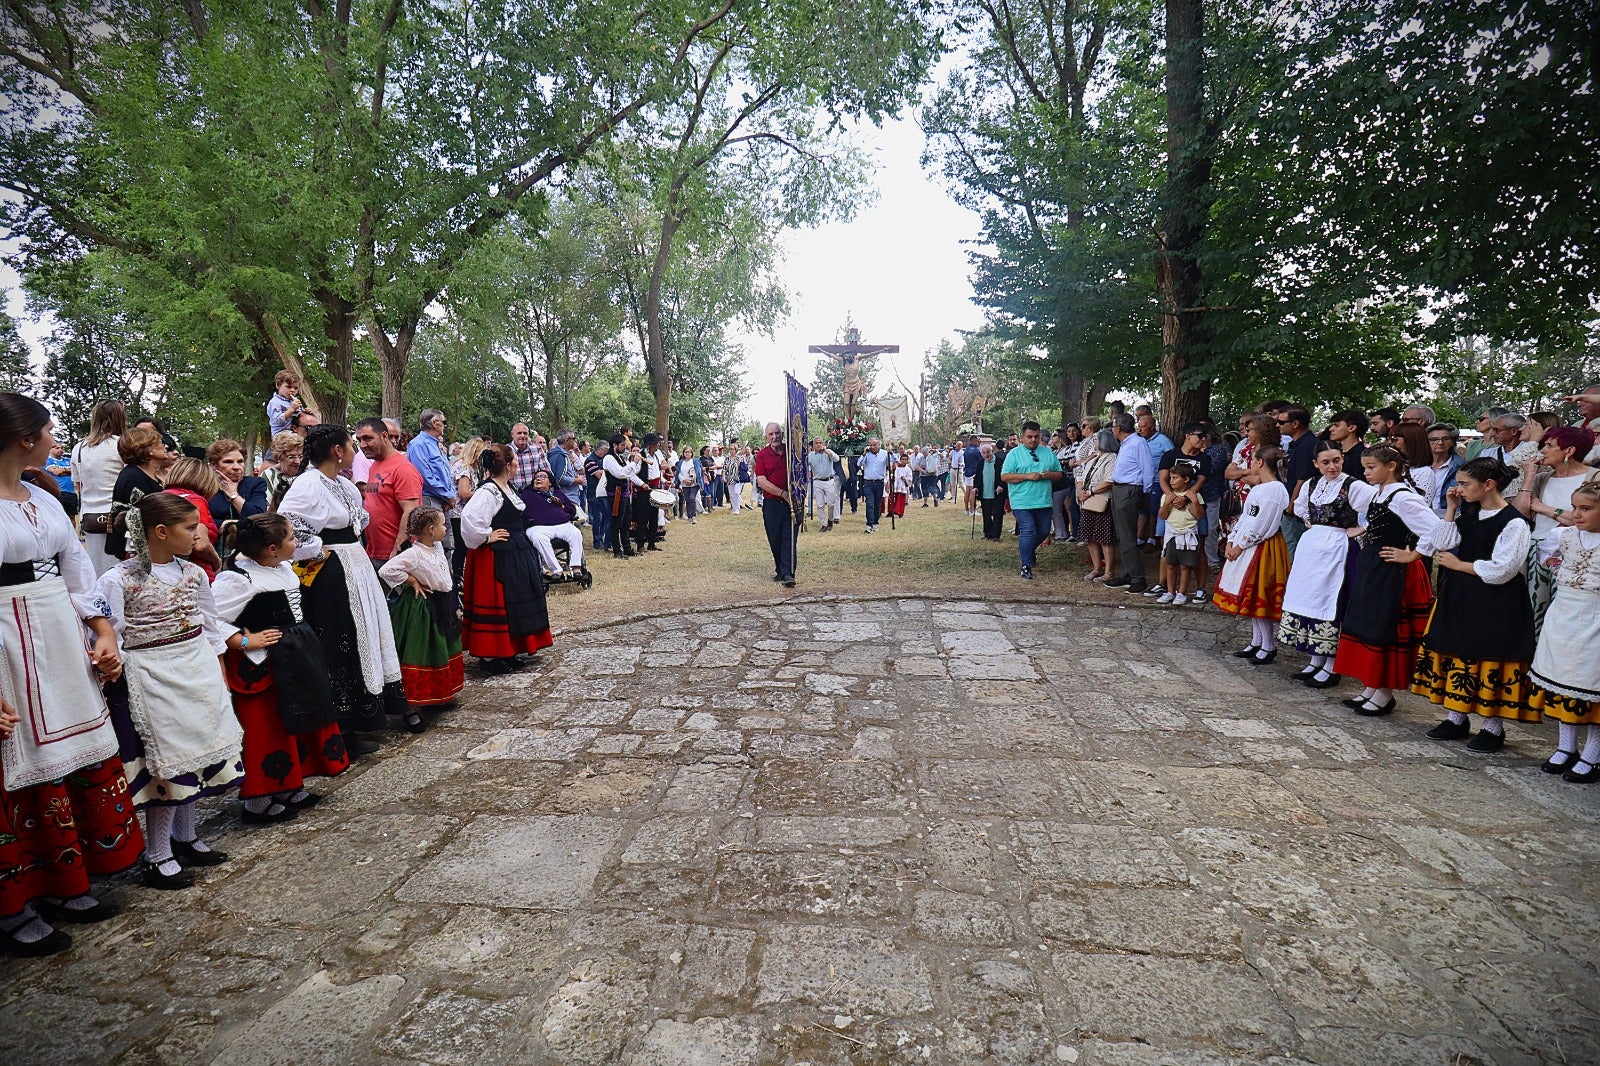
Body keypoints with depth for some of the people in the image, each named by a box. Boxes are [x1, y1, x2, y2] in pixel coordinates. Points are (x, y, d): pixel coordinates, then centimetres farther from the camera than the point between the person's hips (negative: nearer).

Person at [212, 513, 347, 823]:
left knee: (296, 723, 17)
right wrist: (245, 641, -19)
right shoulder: (238, 578, -20)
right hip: (263, 666, -9)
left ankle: (290, 788, 32)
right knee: (264, 731, 2)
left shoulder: (283, 567, 6)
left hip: (294, 658, 9)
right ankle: (257, 804, 18)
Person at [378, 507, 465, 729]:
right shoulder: (413, 554, -20)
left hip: (443, 607, 9)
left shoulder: (438, 547, 5)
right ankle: (411, 710, 3)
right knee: (419, 657, -4)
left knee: (442, 654, 19)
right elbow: (386, 570, -27)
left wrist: (455, 606, 14)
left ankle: (440, 696, 36)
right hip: (421, 610, -9)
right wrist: (412, 582, -18)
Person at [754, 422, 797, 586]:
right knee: (774, 540, 6)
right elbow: (761, 481, -7)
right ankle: (780, 571, 22)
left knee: (789, 538, -6)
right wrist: (783, 494, -15)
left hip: (792, 502, 0)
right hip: (771, 503, 0)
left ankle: (788, 573, -8)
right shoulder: (762, 455, 1)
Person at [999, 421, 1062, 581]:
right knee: (1028, 531, -12)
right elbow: (1005, 476, -8)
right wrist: (1027, 476, -17)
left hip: (1043, 501, 5)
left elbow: (1059, 474, 15)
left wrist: (1050, 475, -9)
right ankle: (1026, 566, -3)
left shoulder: (1048, 453, 13)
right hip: (1022, 502, -5)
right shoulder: (1014, 453, 0)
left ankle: (1027, 550, 42)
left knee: (1043, 531, 14)